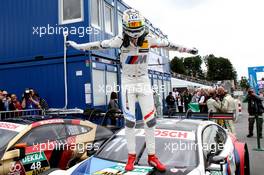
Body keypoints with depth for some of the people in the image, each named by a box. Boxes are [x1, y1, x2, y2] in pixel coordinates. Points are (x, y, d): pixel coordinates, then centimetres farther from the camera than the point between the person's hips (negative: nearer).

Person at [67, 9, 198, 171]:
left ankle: (152, 156, 16)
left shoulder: (149, 39, -9)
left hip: (144, 82, 2)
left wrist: (188, 49, 9)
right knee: (130, 121, 2)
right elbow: (100, 45, -7)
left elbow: (168, 45, 0)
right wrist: (78, 46, -2)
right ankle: (132, 155, 17)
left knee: (150, 120, 2)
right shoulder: (121, 40, -13)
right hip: (128, 83, -1)